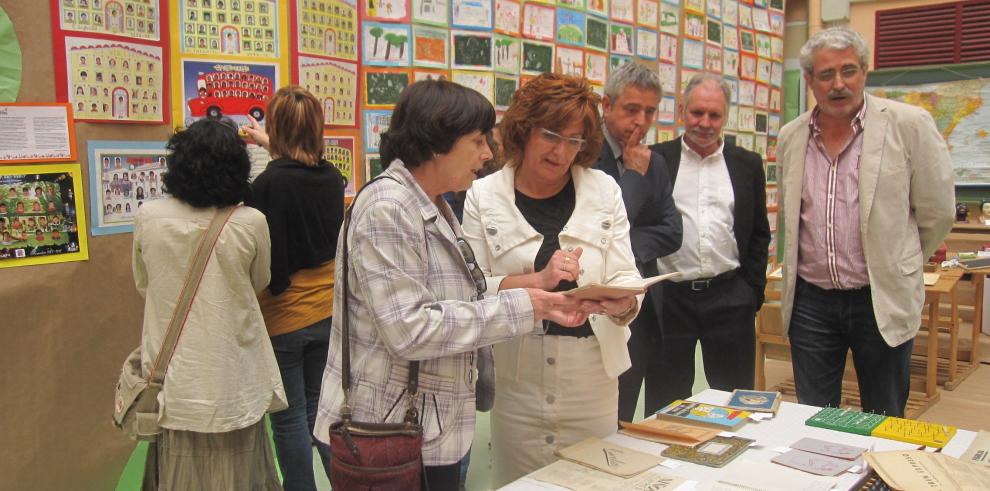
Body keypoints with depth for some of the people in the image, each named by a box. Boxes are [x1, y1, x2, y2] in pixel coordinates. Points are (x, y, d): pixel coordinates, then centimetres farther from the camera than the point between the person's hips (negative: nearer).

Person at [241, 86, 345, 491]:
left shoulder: (268, 184, -19)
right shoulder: (332, 177, 0)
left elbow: (264, 263, -19)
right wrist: (271, 147, 39)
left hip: (283, 317, -6)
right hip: (329, 312, 6)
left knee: (290, 419, 7)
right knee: (321, 410, 17)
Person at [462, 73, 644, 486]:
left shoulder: (604, 190, 3)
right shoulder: (484, 196, -2)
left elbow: (625, 275, 0)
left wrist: (623, 304, -22)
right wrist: (538, 279, -22)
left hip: (591, 371, 2)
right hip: (516, 372, -1)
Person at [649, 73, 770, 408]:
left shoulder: (748, 164, 8)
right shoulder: (657, 159, 1)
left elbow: (759, 234, 11)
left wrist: (753, 292, 6)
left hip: (730, 296, 2)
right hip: (670, 297, -1)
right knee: (667, 400, 8)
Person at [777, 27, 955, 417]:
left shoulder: (909, 125, -8)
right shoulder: (791, 137, 5)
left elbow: (937, 213, -1)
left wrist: (898, 267, 8)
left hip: (881, 301, -3)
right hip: (810, 300, 3)